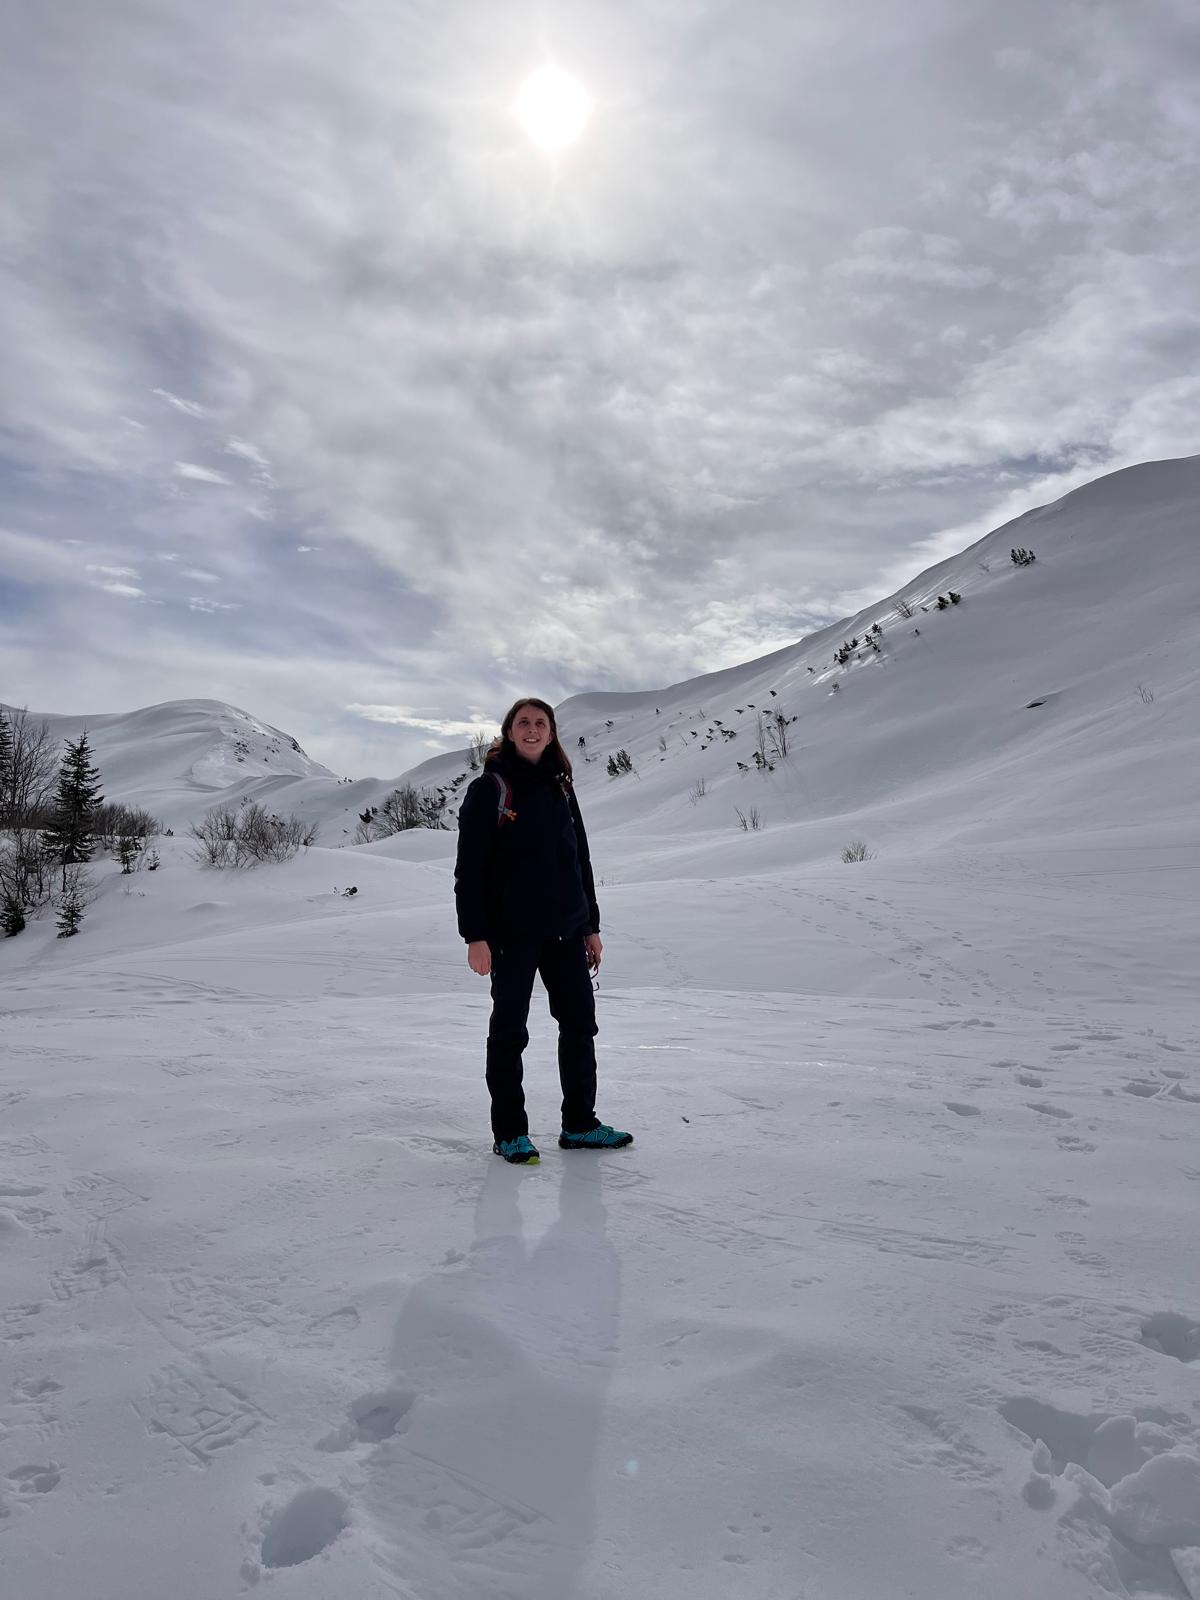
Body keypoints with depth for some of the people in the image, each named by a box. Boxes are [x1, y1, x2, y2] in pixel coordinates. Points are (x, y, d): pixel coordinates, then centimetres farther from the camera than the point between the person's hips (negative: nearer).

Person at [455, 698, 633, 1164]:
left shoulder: (560, 788, 11)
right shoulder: (490, 788, -6)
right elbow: (470, 867, -10)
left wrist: (591, 925, 13)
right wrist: (475, 936, -16)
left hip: (565, 929, 6)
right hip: (513, 932, -6)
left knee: (580, 1022, 10)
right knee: (509, 1029, 5)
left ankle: (579, 1124, 23)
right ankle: (509, 1131, 18)